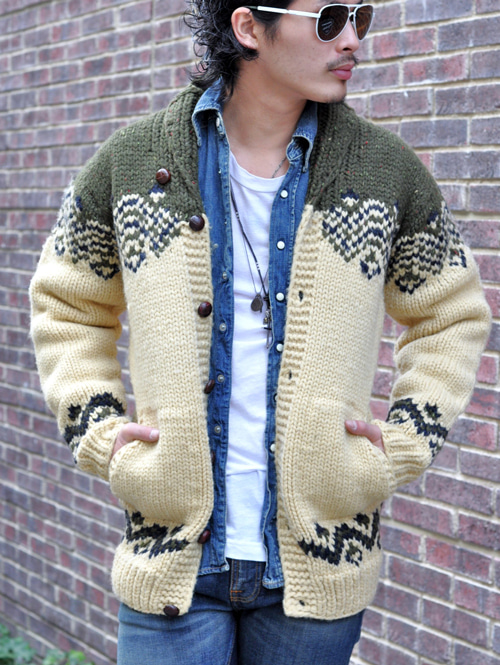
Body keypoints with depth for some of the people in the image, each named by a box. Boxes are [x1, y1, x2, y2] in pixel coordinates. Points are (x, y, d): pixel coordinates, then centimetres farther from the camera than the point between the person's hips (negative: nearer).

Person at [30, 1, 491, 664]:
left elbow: (451, 317, 12)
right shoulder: (131, 164, -2)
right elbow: (66, 306, 12)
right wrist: (96, 433, 1)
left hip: (319, 562, 1)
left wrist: (408, 440, 0)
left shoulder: (388, 171, -1)